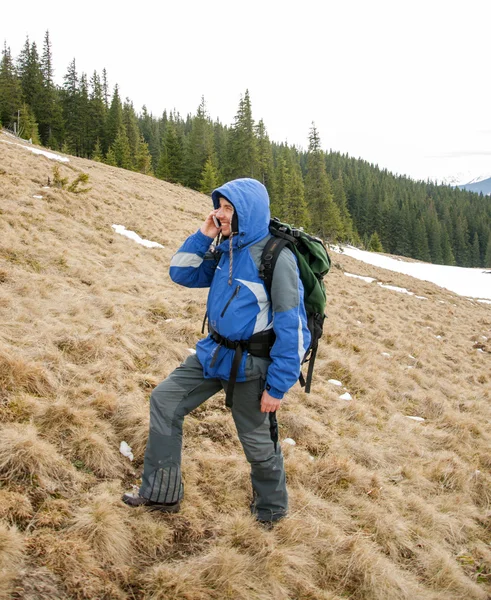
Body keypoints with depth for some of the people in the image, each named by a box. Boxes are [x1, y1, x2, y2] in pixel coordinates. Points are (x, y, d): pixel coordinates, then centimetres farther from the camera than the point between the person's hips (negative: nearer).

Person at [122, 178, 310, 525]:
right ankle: (162, 493, 20)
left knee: (258, 440, 8)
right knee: (164, 401, 7)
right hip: (215, 352, 8)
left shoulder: (277, 257, -20)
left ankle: (271, 510, 36)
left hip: (250, 364, -7)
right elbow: (182, 274, 11)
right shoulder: (226, 250, 3)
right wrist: (203, 235, -4)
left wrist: (277, 387, -18)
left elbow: (293, 328, -19)